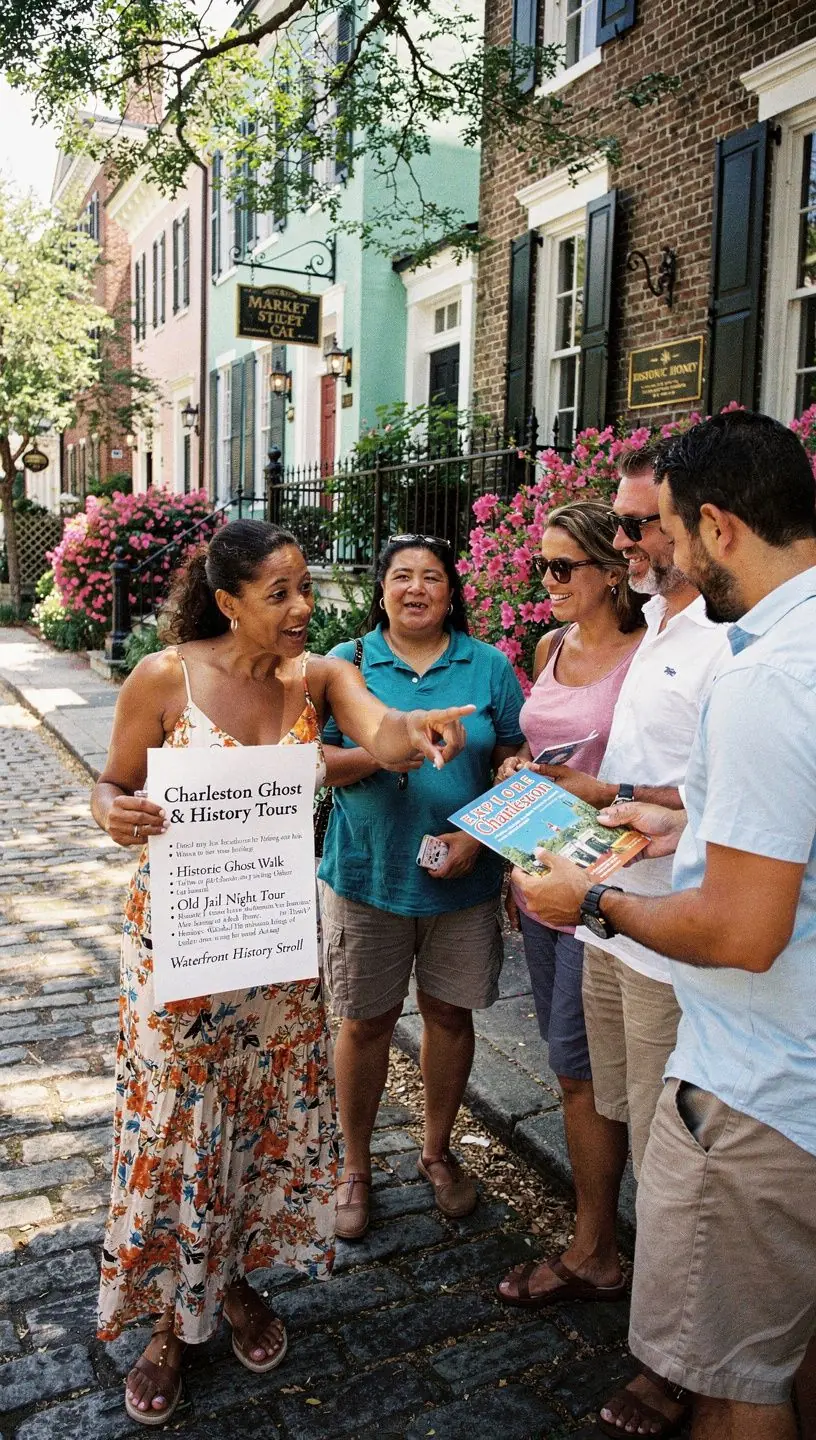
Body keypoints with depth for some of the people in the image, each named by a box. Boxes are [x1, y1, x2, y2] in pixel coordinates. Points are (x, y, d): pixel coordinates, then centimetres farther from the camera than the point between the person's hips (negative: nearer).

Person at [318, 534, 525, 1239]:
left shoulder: (489, 666, 2)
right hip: (367, 875, -1)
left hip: (464, 880, 1)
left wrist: (481, 837, -12)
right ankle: (356, 1166, 29)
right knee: (365, 1021, 8)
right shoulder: (346, 664, 1)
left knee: (450, 1014, 13)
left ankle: (438, 1150, 37)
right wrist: (376, 754, -22)